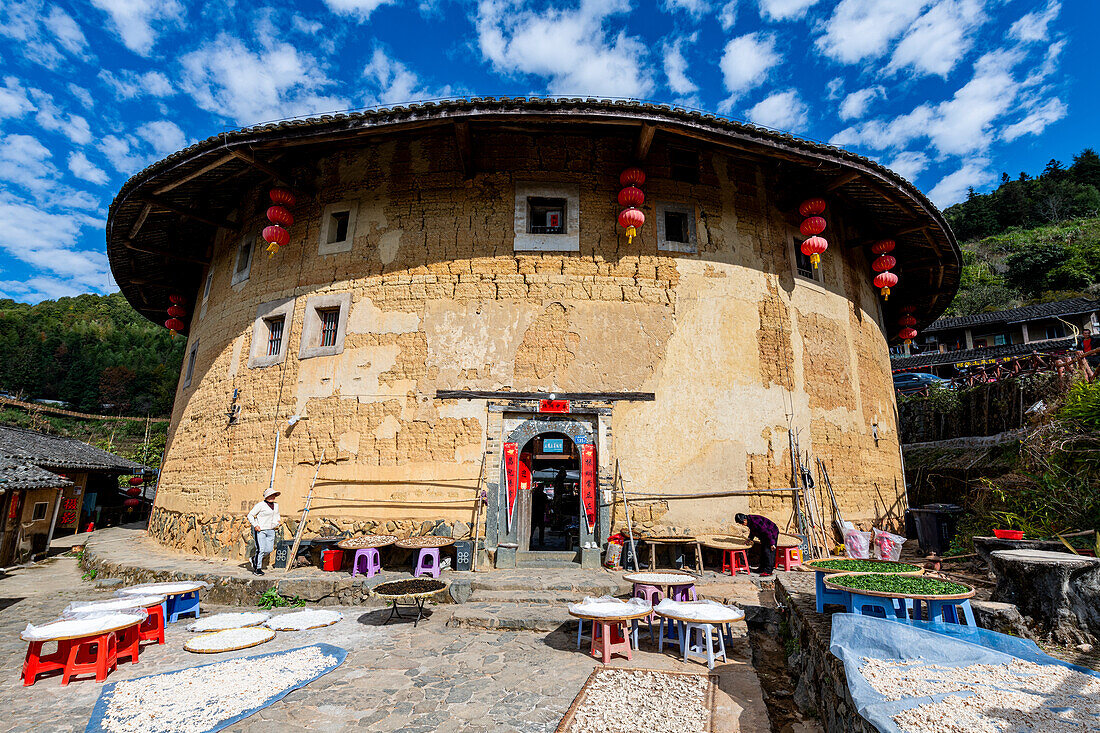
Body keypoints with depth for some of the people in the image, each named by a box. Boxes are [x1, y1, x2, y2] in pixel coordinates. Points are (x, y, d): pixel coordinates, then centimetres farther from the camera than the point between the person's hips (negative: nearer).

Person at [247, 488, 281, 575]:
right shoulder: (260, 505, -10)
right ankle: (257, 569, 6)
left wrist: (278, 521, 8)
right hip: (260, 530, -7)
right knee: (261, 549, -9)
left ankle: (255, 559, 30)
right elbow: (250, 515, -8)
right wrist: (255, 525, -16)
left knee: (269, 549, 4)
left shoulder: (276, 505, 12)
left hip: (270, 530, 7)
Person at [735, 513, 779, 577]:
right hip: (765, 536, 10)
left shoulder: (755, 521, -33)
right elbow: (752, 530, 18)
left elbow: (767, 531, -29)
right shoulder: (749, 521, -2)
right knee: (762, 551, 14)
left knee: (768, 552, -11)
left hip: (772, 533, -10)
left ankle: (768, 571, -5)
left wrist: (772, 543, -25)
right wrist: (750, 538, 5)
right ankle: (762, 568, 24)